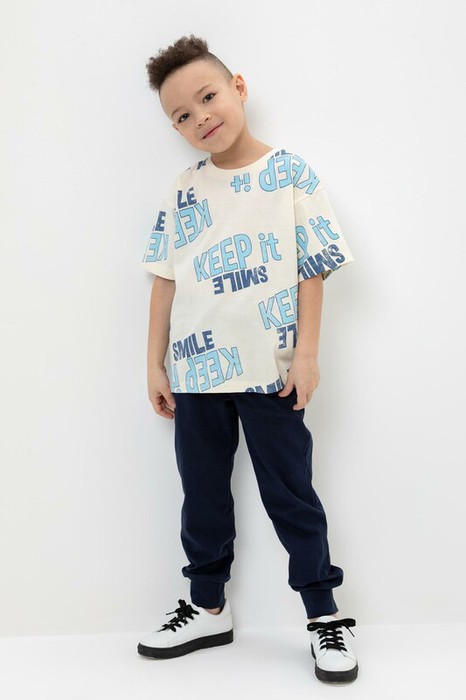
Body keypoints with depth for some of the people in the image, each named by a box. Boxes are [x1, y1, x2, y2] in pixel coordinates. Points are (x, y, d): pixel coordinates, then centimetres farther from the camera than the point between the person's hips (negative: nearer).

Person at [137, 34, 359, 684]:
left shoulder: (290, 173, -1)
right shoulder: (182, 190, 8)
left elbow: (313, 268, -4)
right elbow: (166, 281, 7)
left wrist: (306, 355, -9)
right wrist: (155, 364, 5)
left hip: (270, 372, -4)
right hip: (196, 374, 4)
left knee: (290, 495, 5)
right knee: (202, 495, 15)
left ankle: (325, 616, 22)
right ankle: (208, 609, 33)